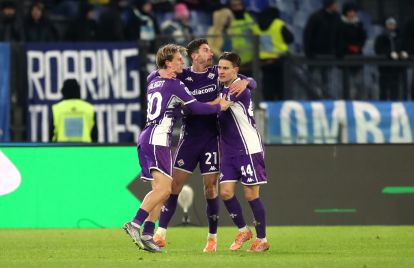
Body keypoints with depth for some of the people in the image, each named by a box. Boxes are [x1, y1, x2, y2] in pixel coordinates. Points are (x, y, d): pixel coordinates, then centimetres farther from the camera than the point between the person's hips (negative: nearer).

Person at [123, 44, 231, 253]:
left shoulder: (153, 82, 18)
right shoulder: (174, 85, -7)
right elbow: (196, 108, -6)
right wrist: (219, 107, 8)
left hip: (146, 138, 9)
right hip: (158, 139, -9)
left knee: (161, 189, 9)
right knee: (164, 187, -17)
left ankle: (147, 235, 0)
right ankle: (135, 224, -30)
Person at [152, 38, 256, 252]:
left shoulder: (217, 74, 3)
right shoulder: (182, 77, 0)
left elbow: (252, 82, 5)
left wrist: (245, 82, -19)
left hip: (212, 139, 0)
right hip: (189, 137, 0)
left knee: (211, 189, 0)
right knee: (174, 185, -5)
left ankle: (212, 239, 12)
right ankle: (160, 235, -3)